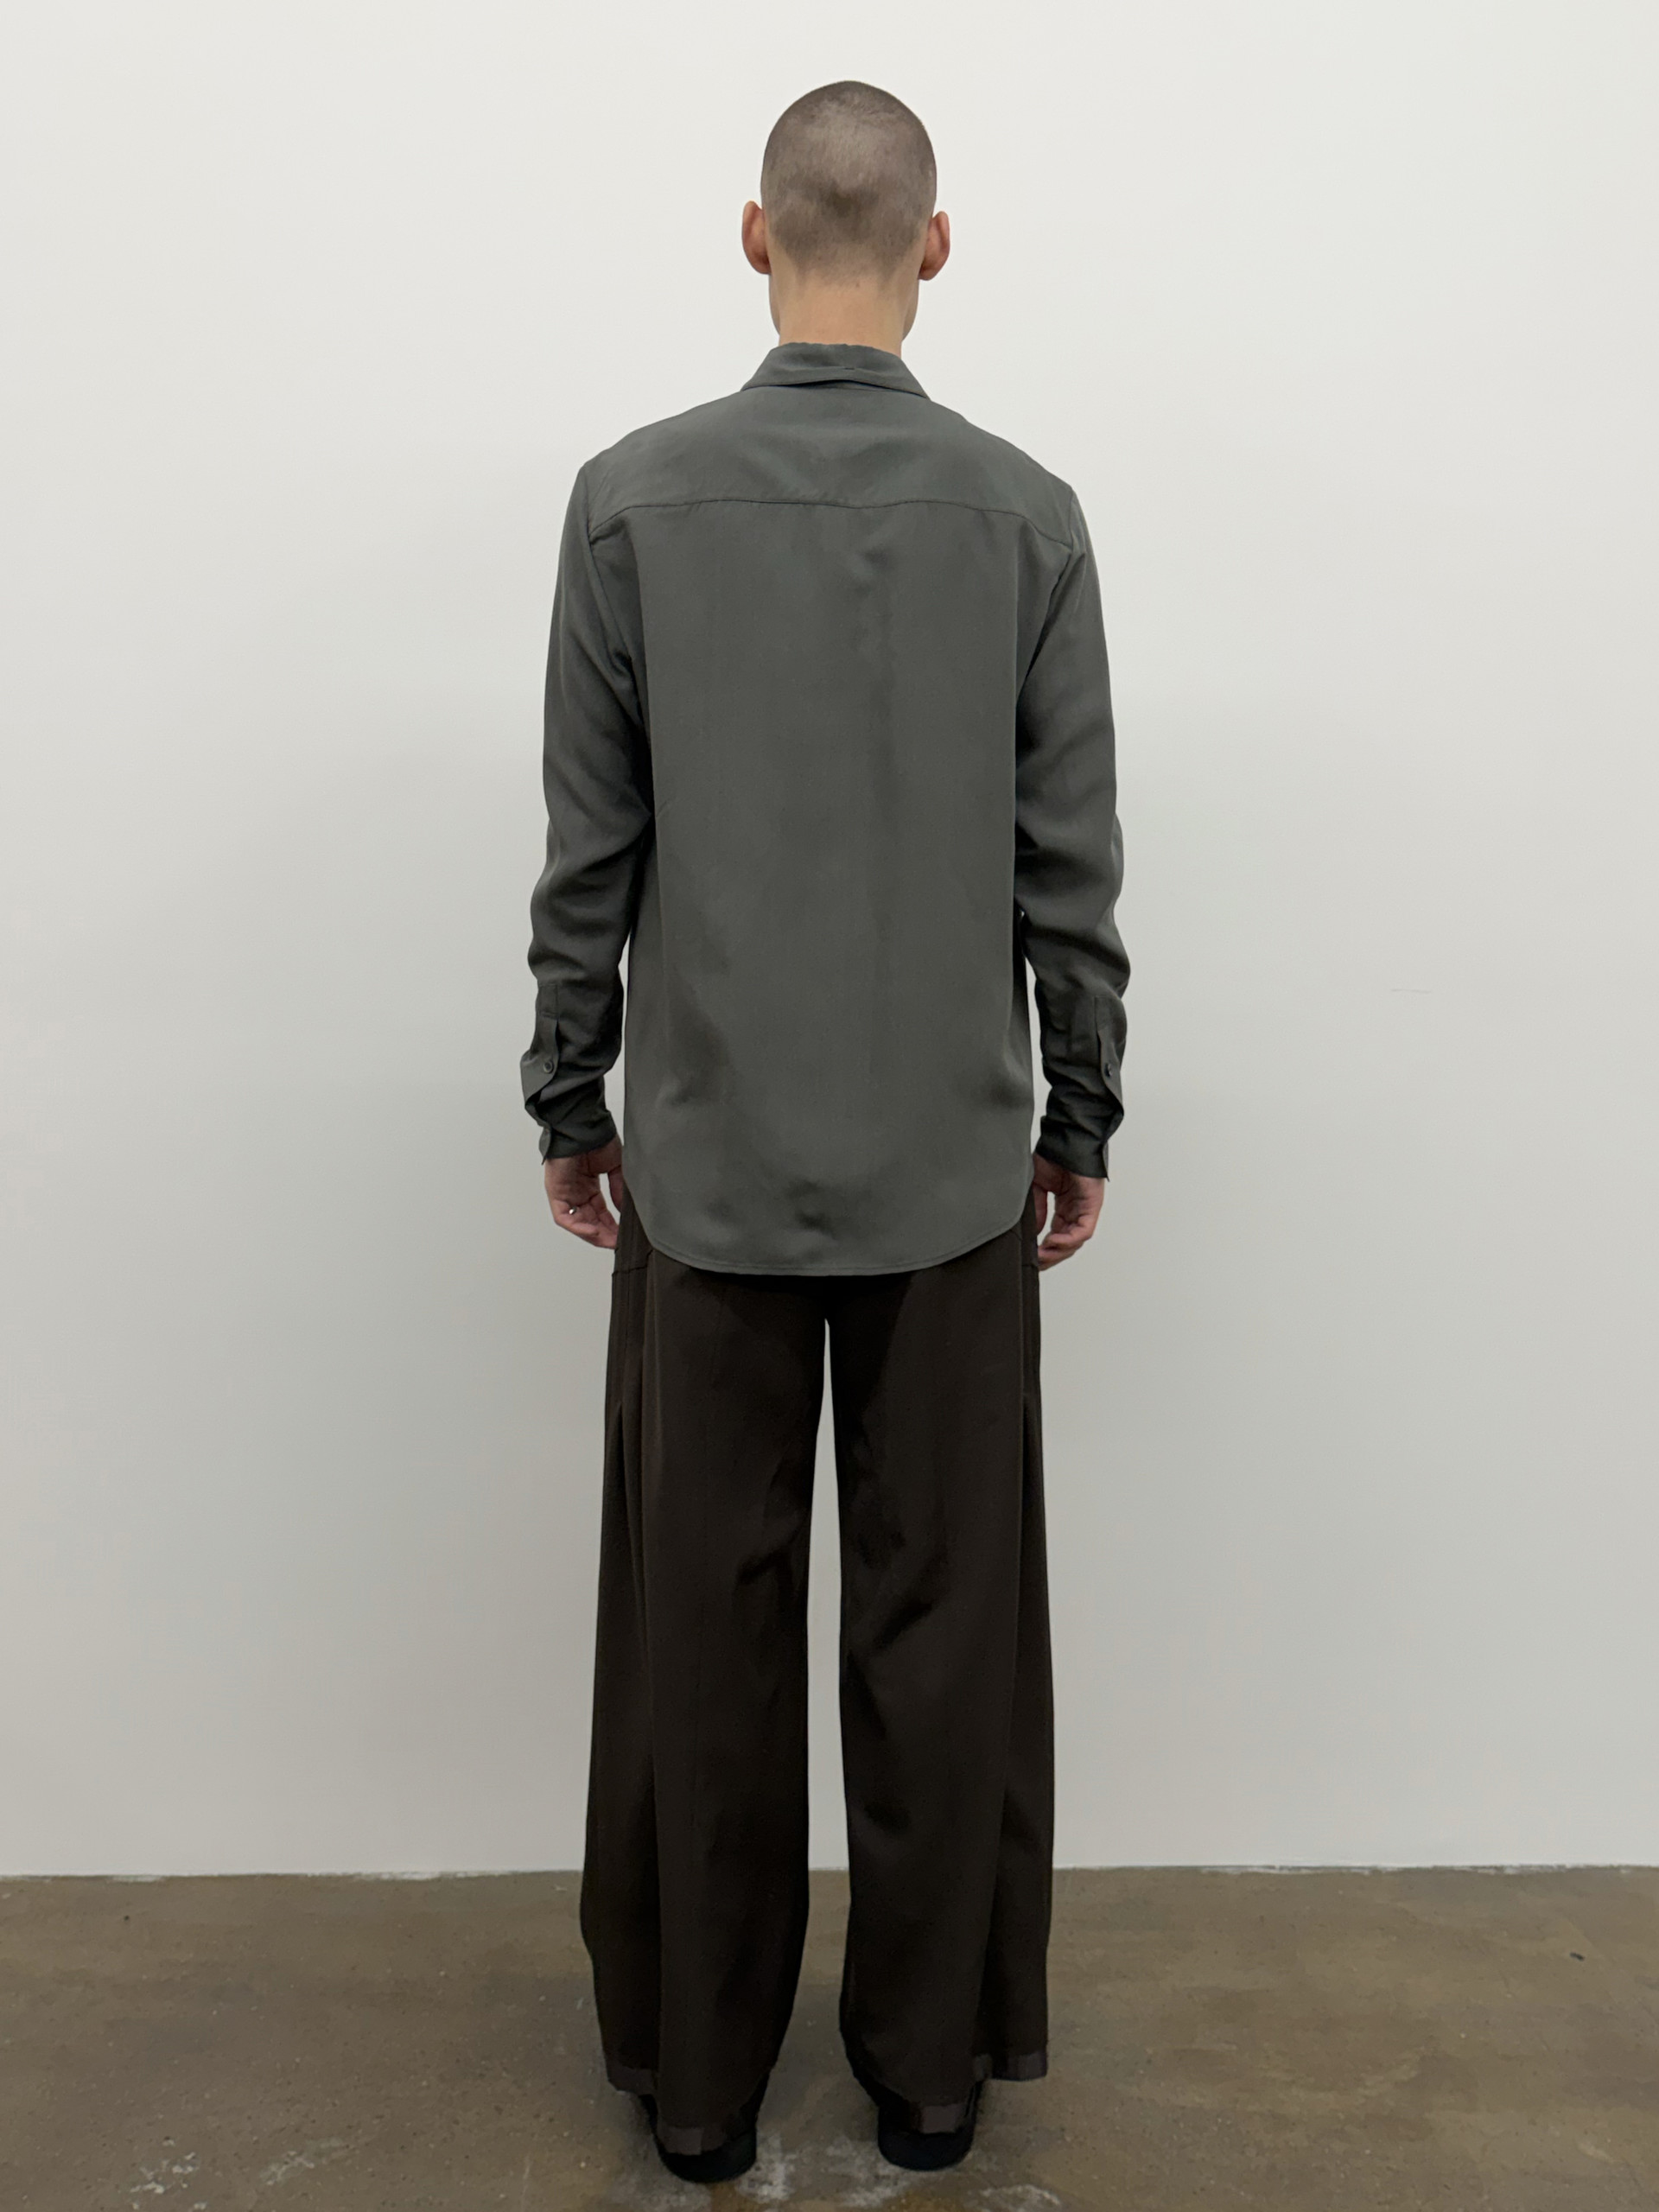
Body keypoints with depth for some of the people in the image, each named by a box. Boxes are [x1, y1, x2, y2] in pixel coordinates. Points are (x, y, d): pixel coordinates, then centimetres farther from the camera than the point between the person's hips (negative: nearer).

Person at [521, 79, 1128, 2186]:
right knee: (944, 1625, 12)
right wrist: (1081, 1122, 10)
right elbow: (1075, 870, -1)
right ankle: (934, 2058, 27)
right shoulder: (1024, 512, -2)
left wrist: (568, 1102, 9)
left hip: (711, 1168, 0)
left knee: (703, 1630, 11)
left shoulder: (636, 497, -3)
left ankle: (696, 2070, 26)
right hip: (951, 1171, 1)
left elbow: (588, 856, -2)